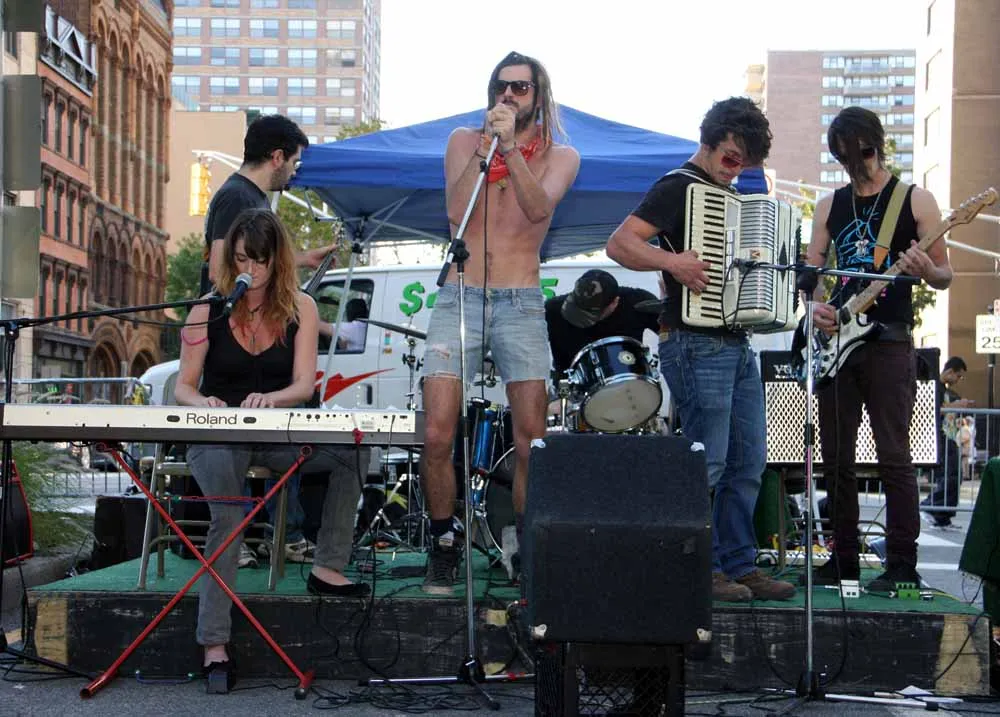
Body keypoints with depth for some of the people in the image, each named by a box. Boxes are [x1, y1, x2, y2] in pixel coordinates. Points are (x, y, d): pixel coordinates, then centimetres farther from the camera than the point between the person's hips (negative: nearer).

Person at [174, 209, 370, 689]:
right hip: (216, 437, -2)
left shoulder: (300, 308, 3)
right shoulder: (207, 312, 0)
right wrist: (201, 403, -26)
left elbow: (304, 384, -7)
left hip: (276, 435, 3)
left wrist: (270, 398, -31)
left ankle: (327, 568, -17)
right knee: (228, 519, -31)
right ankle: (214, 645, -32)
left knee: (352, 449, -24)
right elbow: (183, 388, -1)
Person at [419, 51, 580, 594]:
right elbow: (456, 211, -5)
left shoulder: (560, 156, 10)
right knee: (436, 436, -10)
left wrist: (511, 147, -21)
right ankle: (444, 546, 8)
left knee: (531, 442, -7)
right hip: (459, 298, 0)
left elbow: (538, 208, -11)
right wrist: (485, 145, -11)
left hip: (520, 304, 0)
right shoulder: (463, 140, 11)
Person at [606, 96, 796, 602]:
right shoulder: (677, 188, -8)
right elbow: (619, 243, -17)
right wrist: (672, 262, -30)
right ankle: (703, 570, 2)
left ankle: (740, 565, 18)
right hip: (697, 344, -9)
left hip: (737, 343, 9)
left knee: (748, 460, 10)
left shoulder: (729, 196, 19)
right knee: (708, 461, -7)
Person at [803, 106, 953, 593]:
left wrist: (926, 271, -19)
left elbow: (945, 277, 3)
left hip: (889, 343, -5)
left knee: (894, 457, -7)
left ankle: (902, 566, -3)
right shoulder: (829, 206, 15)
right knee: (836, 457, 6)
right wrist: (815, 306, -7)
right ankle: (844, 559, 16)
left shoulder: (915, 201, 3)